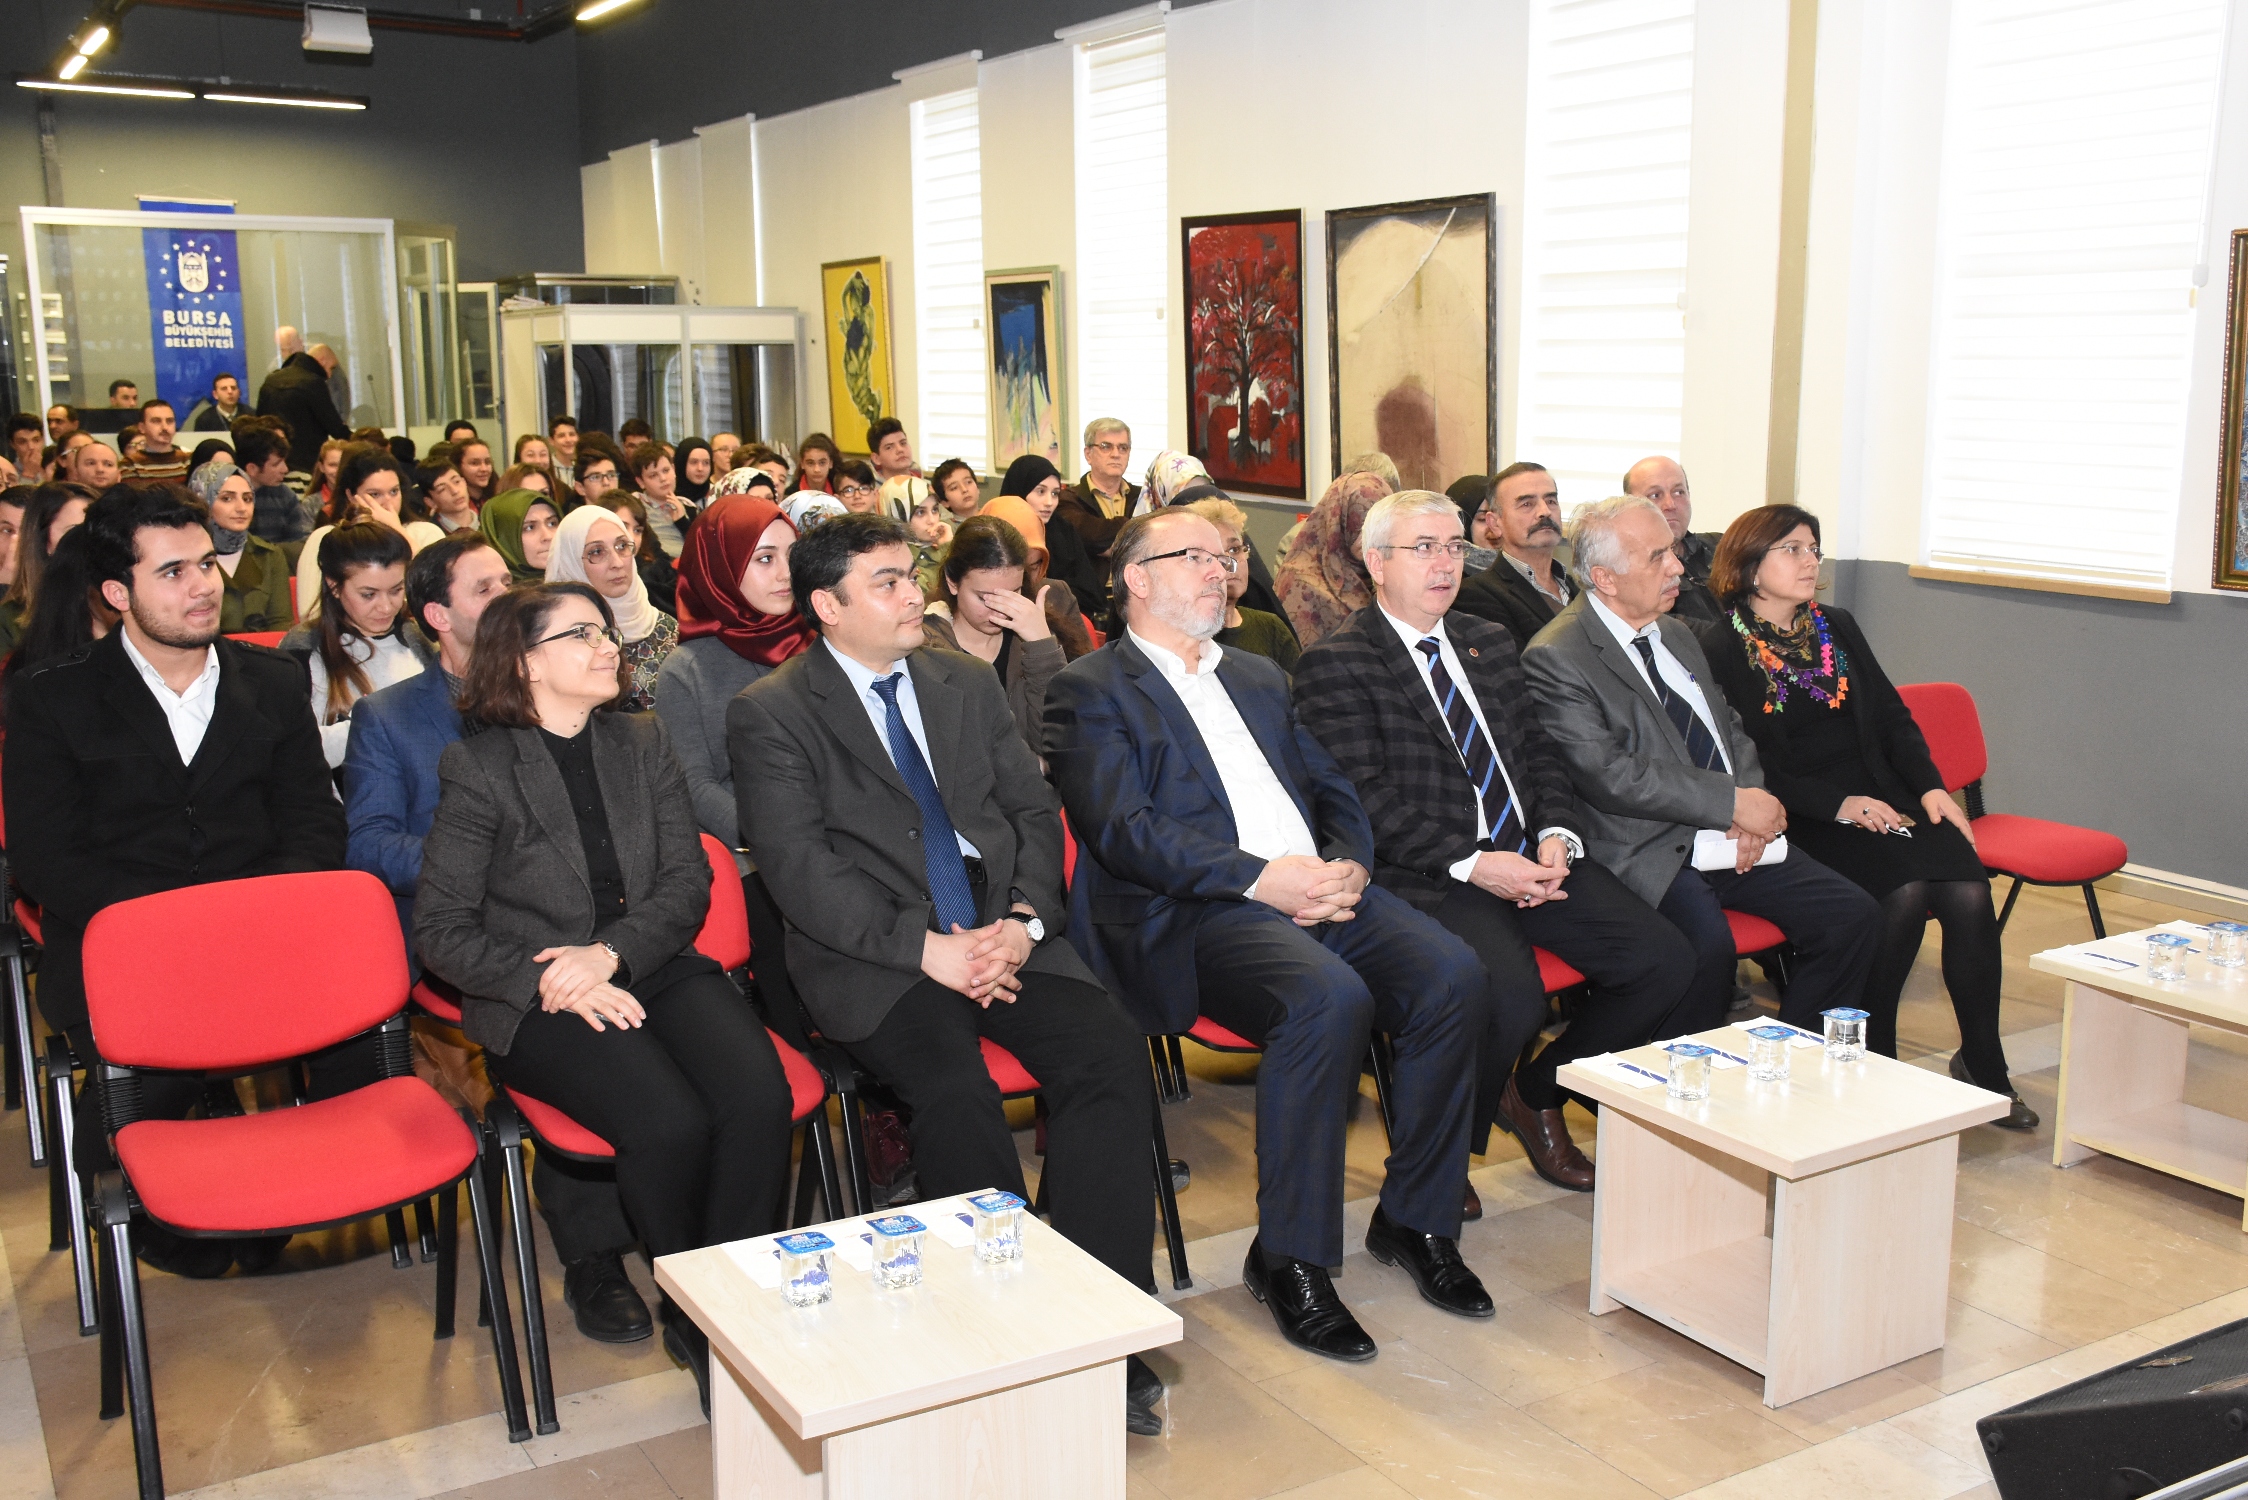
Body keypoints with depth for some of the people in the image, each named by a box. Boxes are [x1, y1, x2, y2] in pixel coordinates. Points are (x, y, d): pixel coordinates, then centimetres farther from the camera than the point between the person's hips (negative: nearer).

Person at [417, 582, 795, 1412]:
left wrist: (611, 950, -13)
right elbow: (441, 930, -2)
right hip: (541, 1003, -4)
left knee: (758, 1097, -25)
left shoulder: (643, 742, 13)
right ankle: (690, 1316, -4)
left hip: (657, 967, 4)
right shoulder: (478, 767, 0)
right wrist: (549, 982, -17)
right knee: (670, 1124, -29)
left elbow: (688, 881, 6)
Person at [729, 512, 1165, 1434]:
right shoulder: (770, 715, 3)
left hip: (1004, 934, 4)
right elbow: (799, 869, -7)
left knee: (1112, 1057, -21)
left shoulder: (968, 685, 19)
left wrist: (1023, 921, -5)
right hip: (874, 959, -4)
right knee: (957, 1093, -32)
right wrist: (925, 946, -17)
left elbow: (1034, 811, 14)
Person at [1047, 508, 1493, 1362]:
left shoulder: (1259, 679, 28)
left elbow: (1335, 791, 24)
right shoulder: (1090, 691, 5)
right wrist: (1259, 877, -17)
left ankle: (1415, 1220, -2)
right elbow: (1122, 829, -9)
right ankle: (1289, 1260, -17)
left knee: (1451, 974, -19)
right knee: (1329, 999, -34)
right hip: (1197, 914, -6)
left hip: (1318, 891, 6)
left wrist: (1347, 864, 0)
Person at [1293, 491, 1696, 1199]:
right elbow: (1365, 798, -12)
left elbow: (1538, 752, 20)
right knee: (1510, 995, -32)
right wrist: (1472, 864, -18)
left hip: (1530, 857, 7)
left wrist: (1556, 835, -1)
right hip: (1429, 877, -7)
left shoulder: (1490, 642, 21)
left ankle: (1536, 1092, 13)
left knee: (1665, 960, -10)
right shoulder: (1335, 664, -3)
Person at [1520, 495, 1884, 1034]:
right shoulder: (1556, 657, -9)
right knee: (1707, 946, -33)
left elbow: (1731, 728, 21)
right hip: (1652, 856, -8)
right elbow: (1607, 773, -17)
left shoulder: (1676, 634, 18)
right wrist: (1731, 802, -16)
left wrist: (1754, 806, -1)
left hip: (1736, 843, 8)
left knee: (1854, 916, -8)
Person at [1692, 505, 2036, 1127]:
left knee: (1967, 892, -20)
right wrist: (1837, 805, -17)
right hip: (1802, 821, -5)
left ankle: (1983, 1067, -7)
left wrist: (1930, 786, -1)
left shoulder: (1838, 626, 17)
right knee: (1903, 892, -30)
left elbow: (1893, 717, 17)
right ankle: (1870, 1061, -13)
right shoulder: (1718, 649, -3)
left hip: (1881, 800, 5)